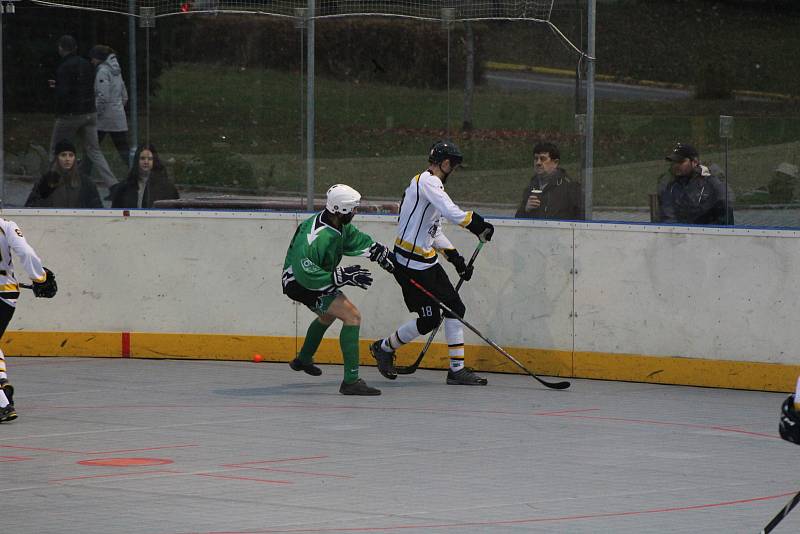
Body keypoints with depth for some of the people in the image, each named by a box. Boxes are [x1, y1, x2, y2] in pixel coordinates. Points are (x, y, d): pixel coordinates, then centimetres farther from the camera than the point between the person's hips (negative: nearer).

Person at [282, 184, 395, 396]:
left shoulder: (339, 224, -4)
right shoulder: (316, 237, -33)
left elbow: (356, 239, 17)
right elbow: (306, 274, -36)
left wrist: (381, 253, 13)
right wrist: (343, 276, -35)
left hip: (318, 280, 10)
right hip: (300, 283, -10)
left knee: (329, 314, 36)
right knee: (352, 316, -21)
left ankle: (303, 360, 60)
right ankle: (351, 381, -24)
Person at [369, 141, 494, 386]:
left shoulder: (430, 183, 18)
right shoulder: (427, 182, -15)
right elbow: (451, 212, -29)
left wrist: (455, 258, 15)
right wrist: (479, 226, -18)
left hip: (427, 261, 10)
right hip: (410, 264, -10)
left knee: (455, 308, 6)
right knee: (429, 319, -5)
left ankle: (457, 368, 7)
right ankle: (384, 348, 16)